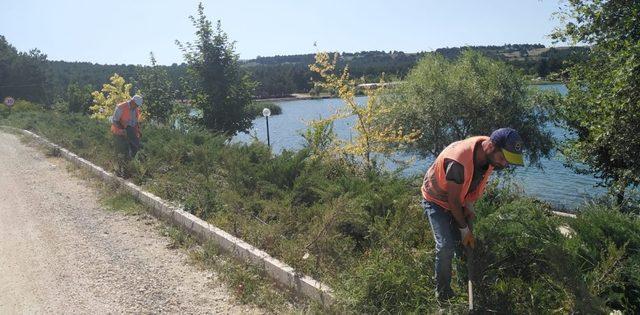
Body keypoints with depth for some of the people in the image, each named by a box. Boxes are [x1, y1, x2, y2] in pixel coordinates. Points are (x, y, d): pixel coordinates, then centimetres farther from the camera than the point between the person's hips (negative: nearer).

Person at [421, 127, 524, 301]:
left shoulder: (490, 155, -17)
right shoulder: (459, 160, -41)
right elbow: (453, 200, -27)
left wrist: (469, 206, -5)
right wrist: (464, 229, -16)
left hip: (458, 201, 7)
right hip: (437, 200, -7)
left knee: (466, 244, 10)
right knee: (446, 246, -15)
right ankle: (443, 293, 3)